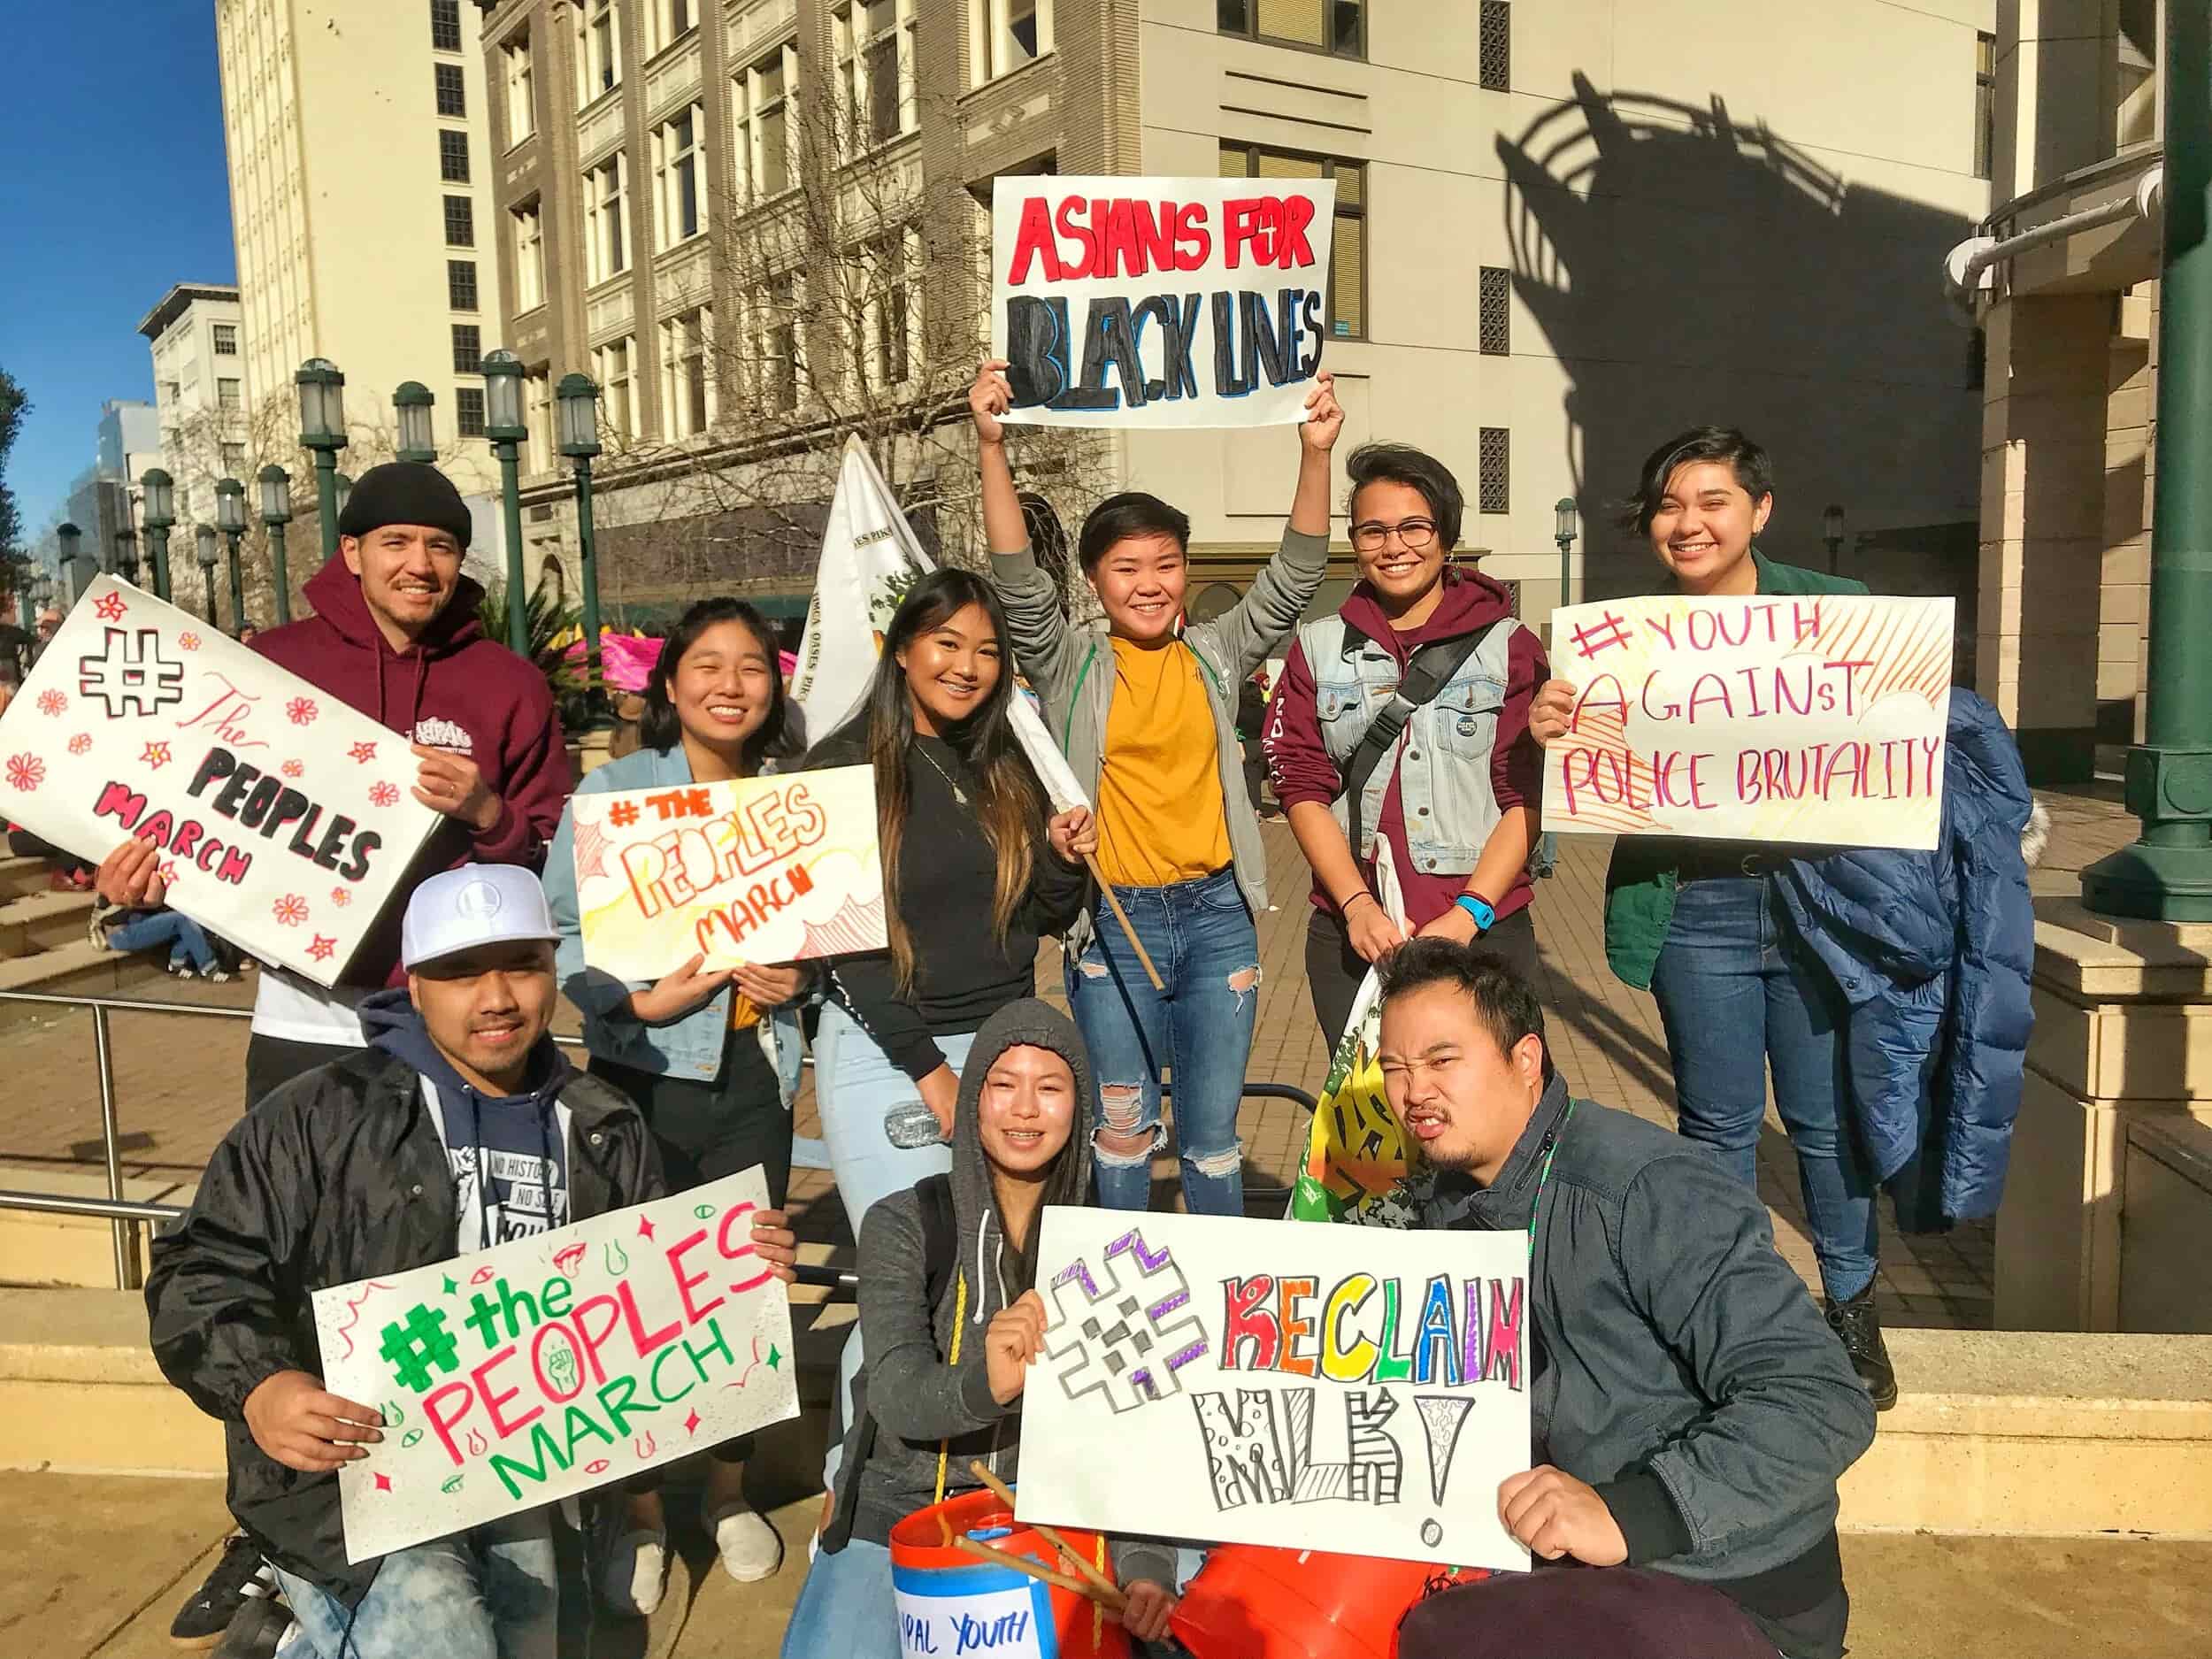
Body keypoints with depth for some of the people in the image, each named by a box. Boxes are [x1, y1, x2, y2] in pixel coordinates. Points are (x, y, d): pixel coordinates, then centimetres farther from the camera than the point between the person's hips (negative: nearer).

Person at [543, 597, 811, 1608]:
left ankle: (728, 1493, 33)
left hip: (756, 1072, 3)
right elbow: (560, 931, -9)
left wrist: (798, 975, -5)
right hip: (647, 1071, -3)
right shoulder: (614, 791, -5)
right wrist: (641, 1001, -21)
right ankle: (641, 1515, 25)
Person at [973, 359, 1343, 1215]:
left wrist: (1315, 454, -14)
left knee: (1213, 1135, 12)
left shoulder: (1216, 656, 5)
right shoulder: (1071, 668, -2)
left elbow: (1294, 579, -3)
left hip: (1217, 914, 2)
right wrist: (992, 447, -25)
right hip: (1114, 921, -2)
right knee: (1122, 1130, 9)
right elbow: (1018, 582, -15)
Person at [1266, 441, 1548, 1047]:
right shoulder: (1318, 647, 9)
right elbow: (1303, 788, 3)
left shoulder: (1508, 645, 4)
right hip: (1351, 934, 1)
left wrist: (1470, 913, -13)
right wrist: (1358, 906, -10)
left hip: (1487, 926, -1)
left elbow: (1526, 795, -1)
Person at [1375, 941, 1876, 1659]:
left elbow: (1822, 1405, -26)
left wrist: (1629, 1514, -35)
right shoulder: (1449, 1199, 4)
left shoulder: (1653, 1190, -22)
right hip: (1573, 1568, 7)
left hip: (1731, 1595, -7)